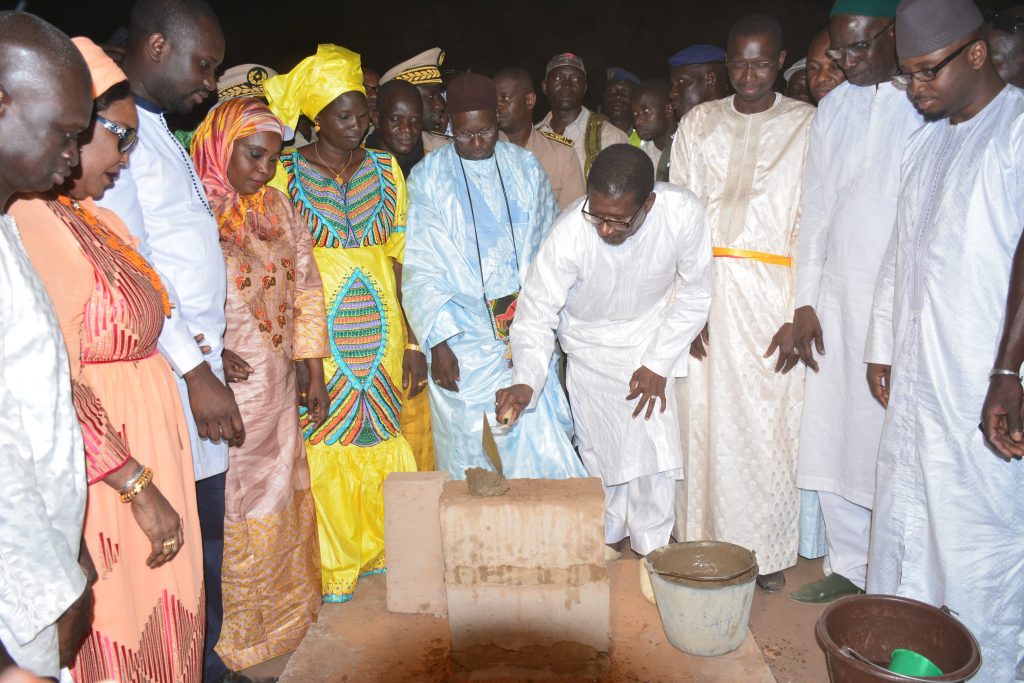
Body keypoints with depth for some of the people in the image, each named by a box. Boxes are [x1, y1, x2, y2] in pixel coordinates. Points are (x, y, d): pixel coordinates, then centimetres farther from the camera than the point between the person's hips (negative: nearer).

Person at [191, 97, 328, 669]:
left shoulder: (279, 207, 7)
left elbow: (306, 290, 10)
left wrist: (316, 374, 9)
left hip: (278, 389, 6)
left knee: (282, 498, 18)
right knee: (231, 508, 6)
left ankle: (285, 608, 39)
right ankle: (235, 631, 27)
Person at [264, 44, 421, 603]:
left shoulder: (386, 171, 6)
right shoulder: (285, 175, -2)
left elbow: (402, 259, 5)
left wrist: (414, 341, 1)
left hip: (380, 328, 3)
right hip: (314, 331, -2)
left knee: (383, 440, 10)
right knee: (325, 448, 4)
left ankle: (380, 546, 30)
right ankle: (332, 564, 23)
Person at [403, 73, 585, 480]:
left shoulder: (526, 168, 7)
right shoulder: (428, 178, 0)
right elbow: (421, 270, -1)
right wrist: (438, 341, -8)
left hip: (527, 331, 2)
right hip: (462, 337, -1)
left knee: (541, 439, -1)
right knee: (466, 449, 4)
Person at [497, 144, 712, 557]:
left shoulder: (683, 213, -27)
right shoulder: (569, 234, -32)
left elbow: (694, 295, -11)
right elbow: (536, 315, -22)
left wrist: (658, 365, -12)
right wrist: (526, 382, -38)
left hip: (656, 335, 1)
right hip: (591, 341, -1)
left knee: (658, 444, -3)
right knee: (601, 450, 1)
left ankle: (653, 550, 21)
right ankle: (606, 541, 28)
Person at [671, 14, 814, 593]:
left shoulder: (807, 124, 3)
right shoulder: (699, 123, 10)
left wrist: (799, 316, -10)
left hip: (772, 291, -2)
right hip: (704, 289, 2)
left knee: (771, 420, 1)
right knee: (705, 416, 5)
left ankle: (769, 550, 17)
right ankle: (704, 540, 20)